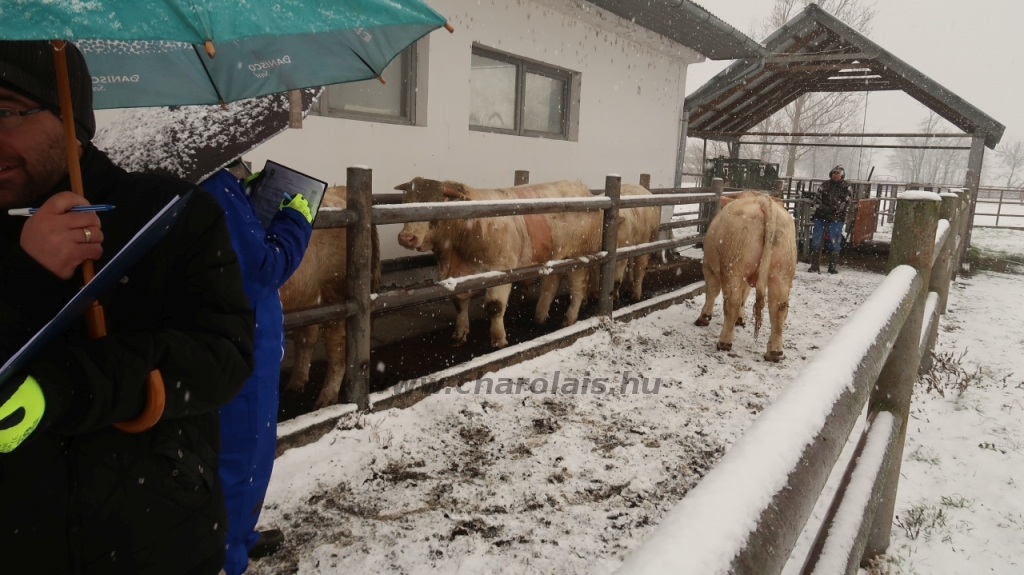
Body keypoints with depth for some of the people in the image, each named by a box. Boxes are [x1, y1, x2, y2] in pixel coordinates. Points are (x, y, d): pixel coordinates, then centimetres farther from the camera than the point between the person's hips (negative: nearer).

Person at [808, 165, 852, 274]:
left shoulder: (846, 187, 4)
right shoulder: (825, 185, 10)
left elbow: (845, 202, -6)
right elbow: (817, 198, 2)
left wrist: (832, 209, -18)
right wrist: (823, 208, -15)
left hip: (836, 219, -2)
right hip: (821, 217, 2)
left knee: (834, 243, 0)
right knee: (816, 241, 2)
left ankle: (832, 266, 8)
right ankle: (814, 265, 9)